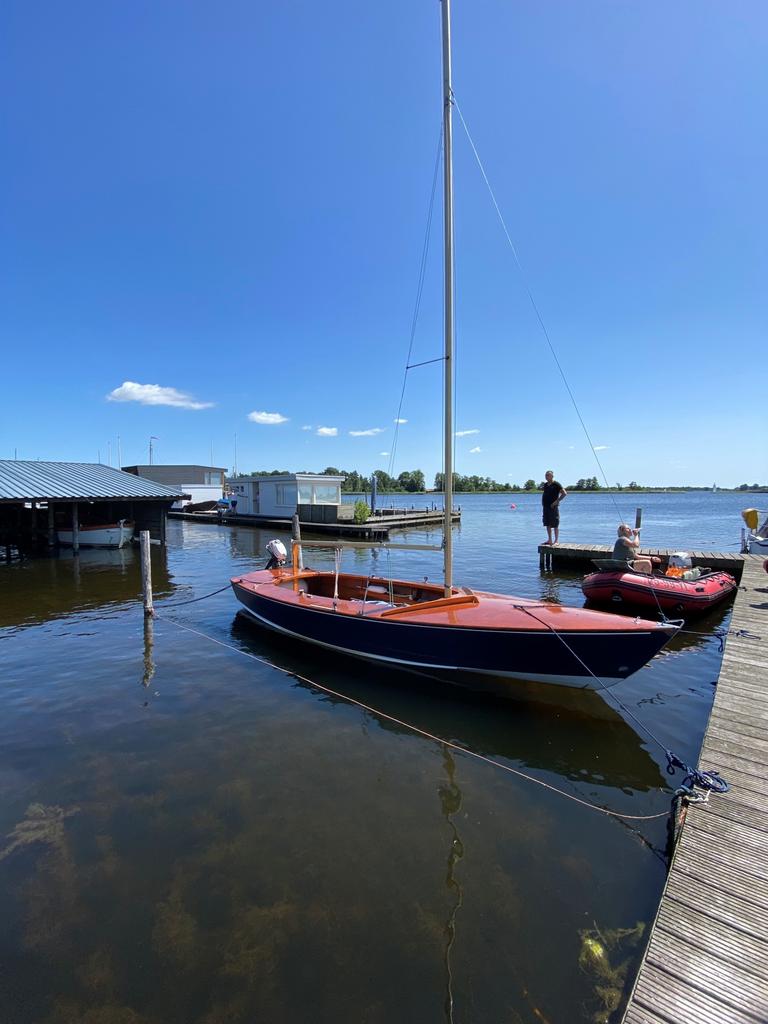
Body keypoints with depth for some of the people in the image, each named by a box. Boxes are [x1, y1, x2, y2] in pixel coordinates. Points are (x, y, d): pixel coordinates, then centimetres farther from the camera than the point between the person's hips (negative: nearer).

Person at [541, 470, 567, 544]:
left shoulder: (556, 484, -8)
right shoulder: (545, 485, 13)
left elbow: (564, 493, -14)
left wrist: (557, 501, -17)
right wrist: (543, 502, 14)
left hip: (553, 507, -7)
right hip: (545, 507, 7)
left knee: (555, 525, -2)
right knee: (547, 524, 10)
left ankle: (556, 541, 3)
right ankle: (549, 540, 18)